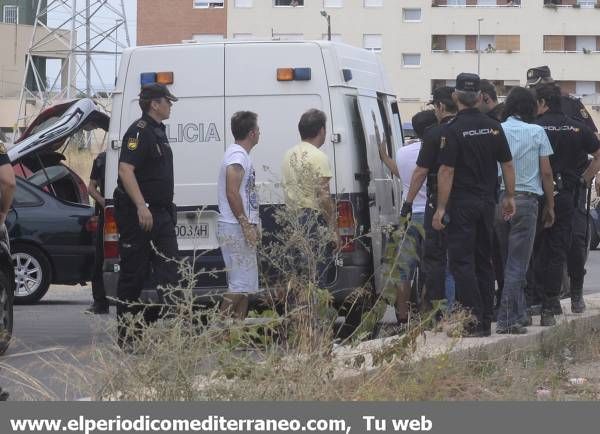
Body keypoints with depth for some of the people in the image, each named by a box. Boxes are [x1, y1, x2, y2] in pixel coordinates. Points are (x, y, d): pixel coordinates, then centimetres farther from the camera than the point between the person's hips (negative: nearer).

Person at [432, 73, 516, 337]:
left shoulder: (453, 130, -12)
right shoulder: (493, 128, 5)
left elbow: (446, 171, -15)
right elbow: (507, 164, 10)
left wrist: (441, 208, -12)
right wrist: (509, 197, 21)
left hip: (462, 204, -6)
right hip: (487, 202, 6)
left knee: (462, 261, -4)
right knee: (483, 261, 13)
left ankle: (473, 321, -11)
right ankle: (486, 321, 15)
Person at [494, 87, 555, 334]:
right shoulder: (537, 132, -2)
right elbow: (546, 172, 0)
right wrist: (550, 206, 9)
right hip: (526, 199, -3)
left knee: (509, 261, 15)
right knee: (518, 263, -3)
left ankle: (519, 314, 21)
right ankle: (507, 319, -10)